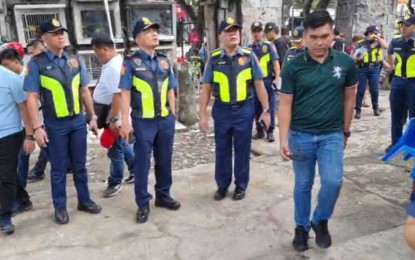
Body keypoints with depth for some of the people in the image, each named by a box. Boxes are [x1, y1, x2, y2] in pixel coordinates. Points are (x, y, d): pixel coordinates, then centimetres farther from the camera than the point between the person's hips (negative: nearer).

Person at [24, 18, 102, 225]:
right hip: (55, 124, -3)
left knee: (80, 165, 15)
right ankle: (60, 207, 25)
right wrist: (37, 127, -13)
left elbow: (84, 91, 10)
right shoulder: (36, 63, -7)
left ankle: (84, 200, 30)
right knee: (58, 168, 9)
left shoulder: (75, 60, 5)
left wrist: (92, 117, 11)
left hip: (78, 121, 4)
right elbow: (32, 98, -9)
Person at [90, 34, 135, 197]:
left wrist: (114, 120, -29)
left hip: (115, 115, -10)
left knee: (116, 148, 2)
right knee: (122, 144, 21)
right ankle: (136, 170, 36)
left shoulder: (115, 67, -24)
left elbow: (117, 95, -29)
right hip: (111, 113, 10)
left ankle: (115, 183, 16)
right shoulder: (111, 64, 9)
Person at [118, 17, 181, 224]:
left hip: (166, 120, 5)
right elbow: (125, 93, -7)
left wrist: (173, 114, 10)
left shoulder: (164, 61, 9)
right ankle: (143, 204, 18)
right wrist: (125, 121, -11)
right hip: (143, 121, -4)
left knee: (164, 160, 14)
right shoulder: (130, 62, -5)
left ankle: (163, 196, 31)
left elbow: (170, 90, 12)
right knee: (142, 164, 5)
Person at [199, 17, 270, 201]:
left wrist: (265, 110, -1)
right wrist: (202, 115, 0)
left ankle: (241, 186, 28)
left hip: (244, 110, -1)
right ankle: (222, 185, 30)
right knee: (222, 150, 12)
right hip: (222, 110, 1)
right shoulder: (214, 58, -1)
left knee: (242, 150, 10)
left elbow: (259, 85, 1)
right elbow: (206, 88, 1)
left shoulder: (249, 56, -3)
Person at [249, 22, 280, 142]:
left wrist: (277, 78, -11)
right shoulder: (249, 48, 9)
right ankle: (259, 130, 20)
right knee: (257, 107, 9)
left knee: (270, 107, 1)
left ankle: (270, 131, 8)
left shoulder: (269, 46, 0)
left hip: (267, 80, -3)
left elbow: (275, 62, -3)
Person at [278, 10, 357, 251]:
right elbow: (285, 105, -6)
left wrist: (345, 131, 13)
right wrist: (284, 139, -11)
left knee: (333, 181, -9)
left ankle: (321, 220, 20)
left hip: (332, 135, 1)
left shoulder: (346, 63, -3)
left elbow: (349, 98, 8)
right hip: (301, 135, 0)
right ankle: (302, 226, 30)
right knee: (303, 184, 10)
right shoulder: (293, 67, -8)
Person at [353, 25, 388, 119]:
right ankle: (358, 110, 3)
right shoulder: (361, 44, 4)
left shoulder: (378, 42, 7)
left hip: (374, 69, 1)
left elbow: (386, 46, -14)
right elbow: (355, 58, 5)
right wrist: (357, 57, -17)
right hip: (362, 69, -1)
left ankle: (376, 108, 22)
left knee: (374, 90, 4)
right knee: (360, 90, -1)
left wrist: (379, 38, -9)